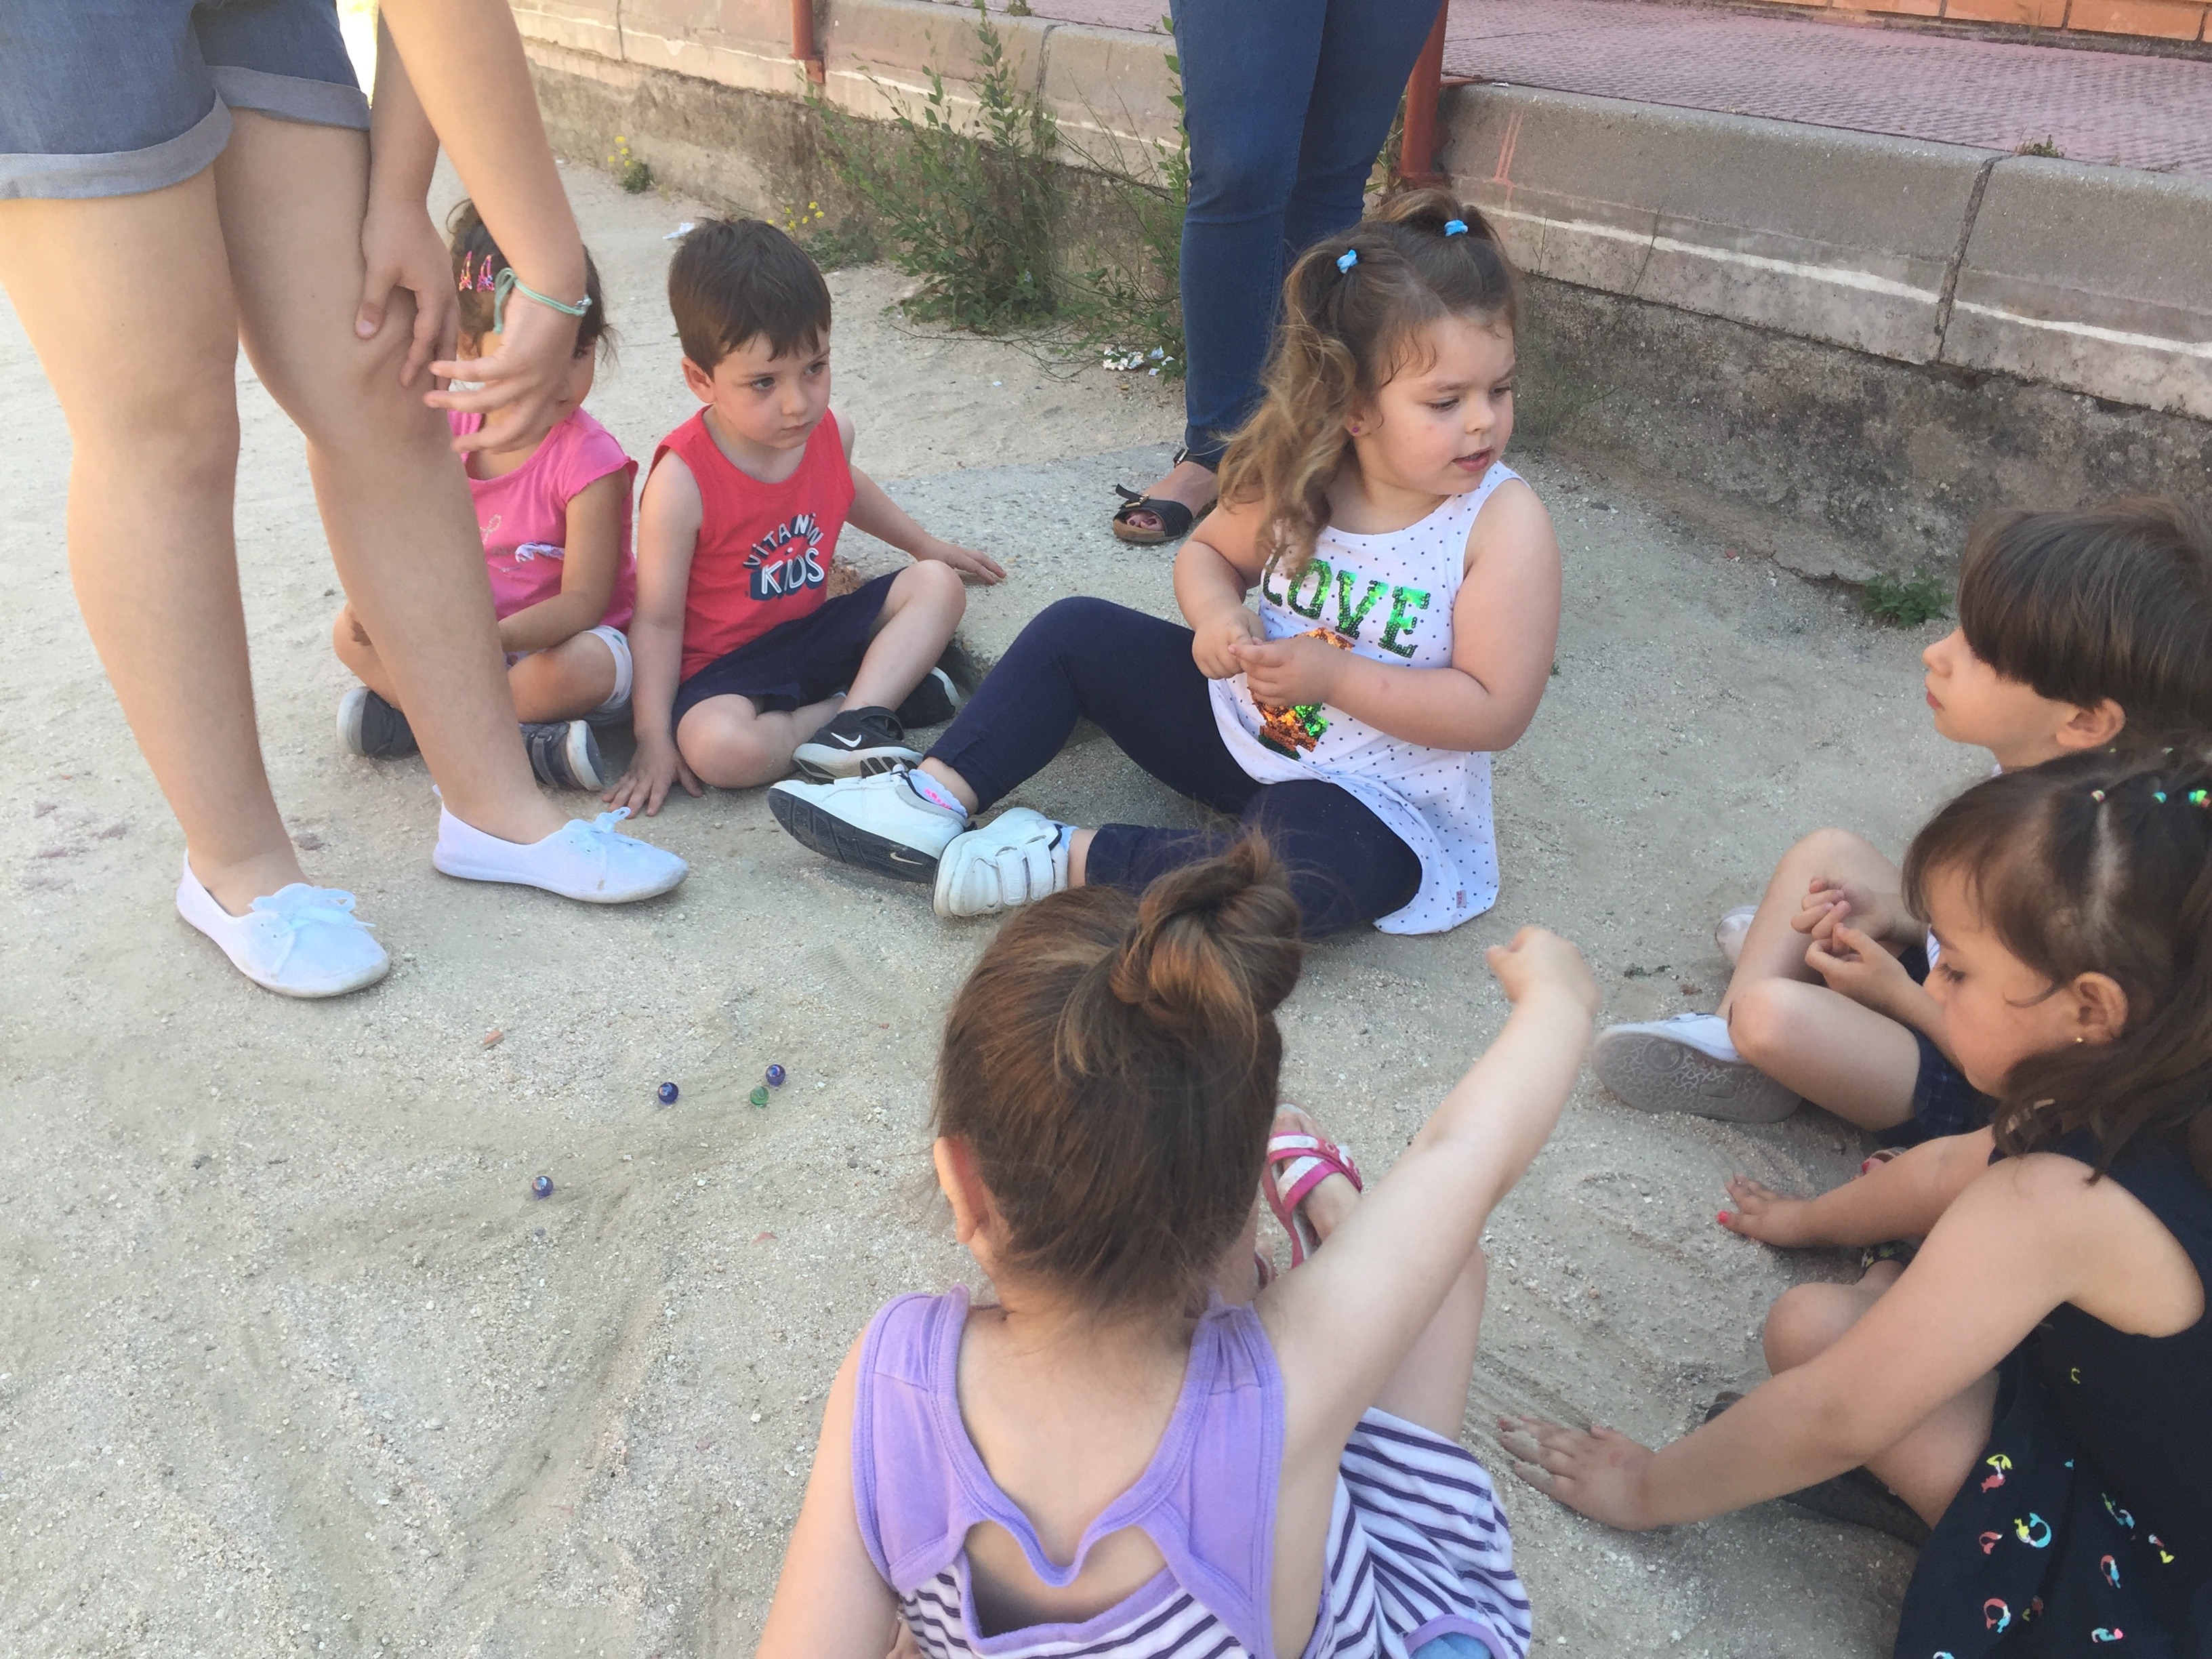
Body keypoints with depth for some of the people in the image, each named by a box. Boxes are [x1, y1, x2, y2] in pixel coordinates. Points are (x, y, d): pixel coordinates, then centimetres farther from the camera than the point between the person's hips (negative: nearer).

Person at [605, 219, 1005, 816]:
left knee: (937, 584, -5)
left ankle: (853, 723, -23)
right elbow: (657, 619, -17)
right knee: (719, 748, -35)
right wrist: (654, 738, -21)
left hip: (813, 629, 6)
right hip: (723, 663, -6)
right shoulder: (682, 481, -23)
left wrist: (926, 545, 34)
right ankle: (875, 699, -14)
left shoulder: (830, 432, -4)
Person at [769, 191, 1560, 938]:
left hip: (1369, 802, -5)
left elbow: (1495, 710, -23)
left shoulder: (1506, 524, -20)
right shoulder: (1294, 478, -8)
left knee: (1327, 857, -39)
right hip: (1241, 718, 5)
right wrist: (1217, 617, -15)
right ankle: (934, 805, -3)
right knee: (1077, 631, 2)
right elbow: (1207, 552, 9)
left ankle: (1070, 861, -25)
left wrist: (1333, 676, -27)